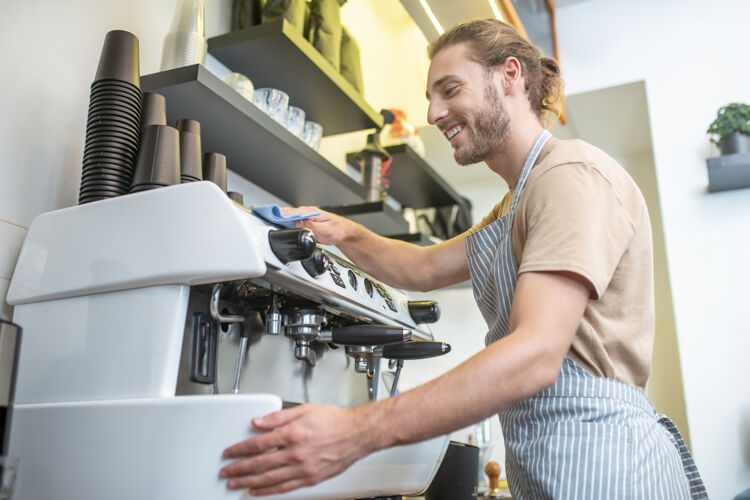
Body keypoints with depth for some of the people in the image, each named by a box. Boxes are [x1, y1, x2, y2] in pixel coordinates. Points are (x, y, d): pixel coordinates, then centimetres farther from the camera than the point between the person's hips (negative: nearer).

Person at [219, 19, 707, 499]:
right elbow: (426, 267, 20)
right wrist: (345, 234, 1)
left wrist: (359, 430, -31)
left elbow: (537, 352, -26)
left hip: (595, 457, -9)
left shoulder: (574, 174, -15)